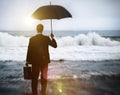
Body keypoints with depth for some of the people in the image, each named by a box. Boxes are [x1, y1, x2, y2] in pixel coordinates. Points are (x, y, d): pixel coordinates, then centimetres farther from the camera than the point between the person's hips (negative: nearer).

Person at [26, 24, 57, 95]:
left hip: (35, 61, 0)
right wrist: (52, 38, 12)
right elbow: (55, 45, -1)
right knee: (44, 78, 13)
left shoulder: (32, 39, -7)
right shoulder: (46, 38, -8)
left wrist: (28, 61, 3)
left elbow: (29, 50, -5)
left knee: (34, 78, 10)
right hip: (44, 61, 0)